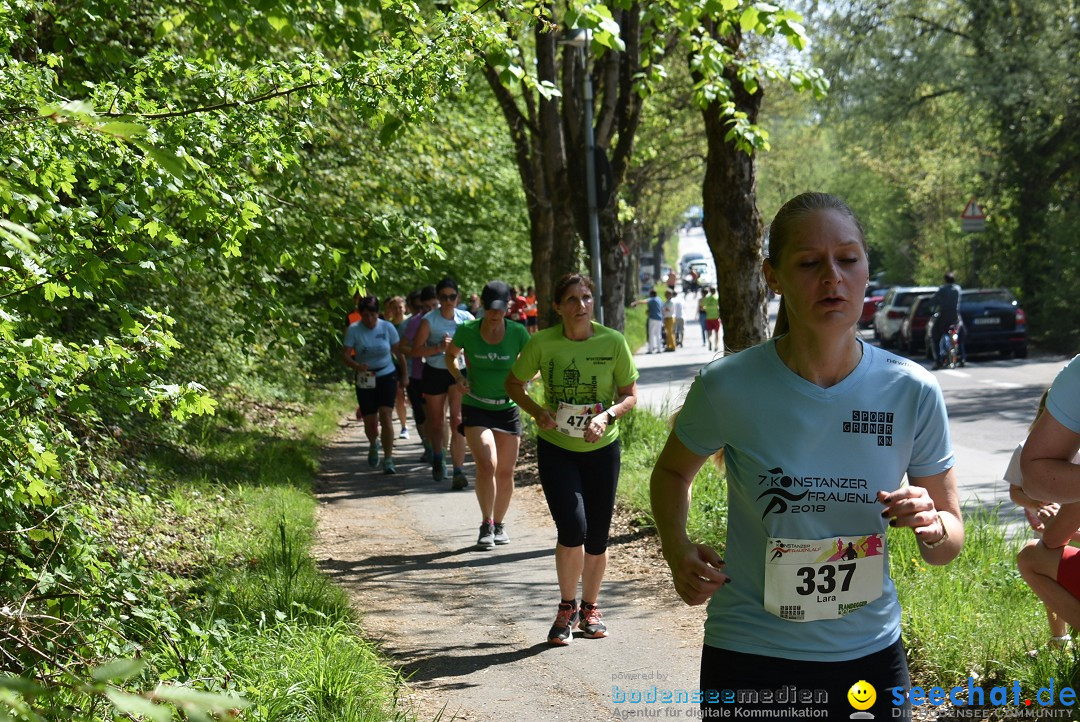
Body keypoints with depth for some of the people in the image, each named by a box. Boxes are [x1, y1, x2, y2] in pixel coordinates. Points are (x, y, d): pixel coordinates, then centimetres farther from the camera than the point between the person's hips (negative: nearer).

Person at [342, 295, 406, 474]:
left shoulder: (387, 327, -5)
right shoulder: (353, 330, -8)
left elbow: (398, 351, 5)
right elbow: (345, 355, -11)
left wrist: (403, 374, 4)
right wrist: (356, 366, -31)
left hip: (387, 376, 0)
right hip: (365, 380, 1)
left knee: (386, 417, -14)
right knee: (370, 422, 5)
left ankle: (388, 460, -12)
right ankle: (373, 445, 40)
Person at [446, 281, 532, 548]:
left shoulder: (518, 333, -9)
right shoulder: (467, 331, -9)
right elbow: (450, 355, 10)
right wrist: (457, 376, -8)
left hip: (507, 409, 2)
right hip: (475, 408, -2)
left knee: (505, 472, 8)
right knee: (486, 465, -20)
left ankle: (499, 524, 27)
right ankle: (486, 526, -9)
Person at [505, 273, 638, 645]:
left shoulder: (613, 342, -8)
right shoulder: (542, 343, -10)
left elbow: (630, 394, 1)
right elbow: (514, 384, 5)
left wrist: (606, 415, -18)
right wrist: (538, 412, -12)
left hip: (602, 449, 2)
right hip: (556, 449, -1)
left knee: (597, 538, 7)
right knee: (572, 528, -16)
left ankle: (590, 608, 31)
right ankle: (567, 607, 7)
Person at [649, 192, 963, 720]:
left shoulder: (912, 393, -10)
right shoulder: (727, 386, -14)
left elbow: (950, 537, 0)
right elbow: (672, 470, 7)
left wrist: (932, 527, -22)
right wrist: (676, 550, -10)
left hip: (870, 654, 2)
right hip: (747, 656, -2)